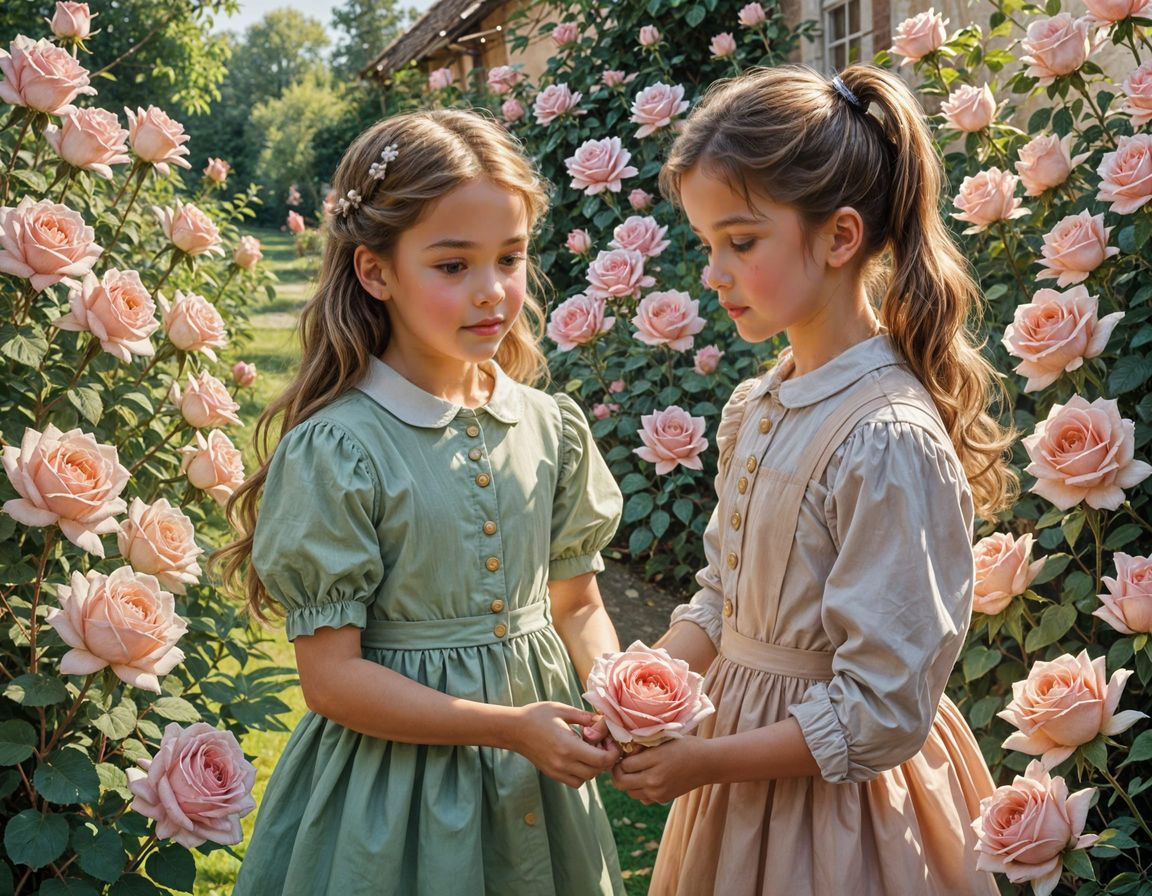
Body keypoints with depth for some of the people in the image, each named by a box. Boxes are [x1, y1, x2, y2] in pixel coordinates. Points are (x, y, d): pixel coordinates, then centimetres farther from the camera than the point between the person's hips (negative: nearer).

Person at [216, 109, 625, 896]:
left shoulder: (553, 427, -1)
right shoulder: (335, 449, -17)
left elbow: (577, 602, 8)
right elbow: (332, 676, -15)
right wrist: (507, 727, -21)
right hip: (396, 782, -4)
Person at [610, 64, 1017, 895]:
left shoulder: (889, 439, -24)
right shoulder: (753, 408, 0)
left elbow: (879, 718, -22)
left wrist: (705, 761, -17)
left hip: (835, 803, -7)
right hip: (747, 753, 7)